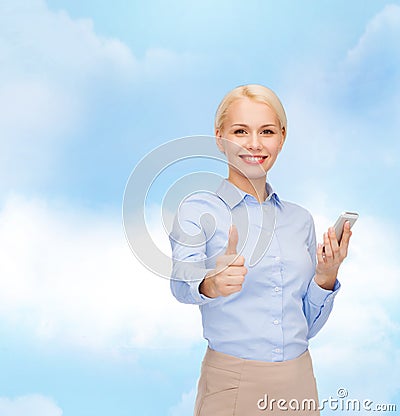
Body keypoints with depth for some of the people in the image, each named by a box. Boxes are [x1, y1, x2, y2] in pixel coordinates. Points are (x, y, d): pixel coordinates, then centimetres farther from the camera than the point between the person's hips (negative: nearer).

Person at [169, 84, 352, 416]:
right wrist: (211, 285, -48)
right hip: (231, 382, -4)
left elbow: (308, 326, 9)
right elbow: (181, 282, -27)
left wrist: (327, 276, -8)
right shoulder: (199, 210, -7)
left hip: (299, 381, 5)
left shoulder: (301, 218, 5)